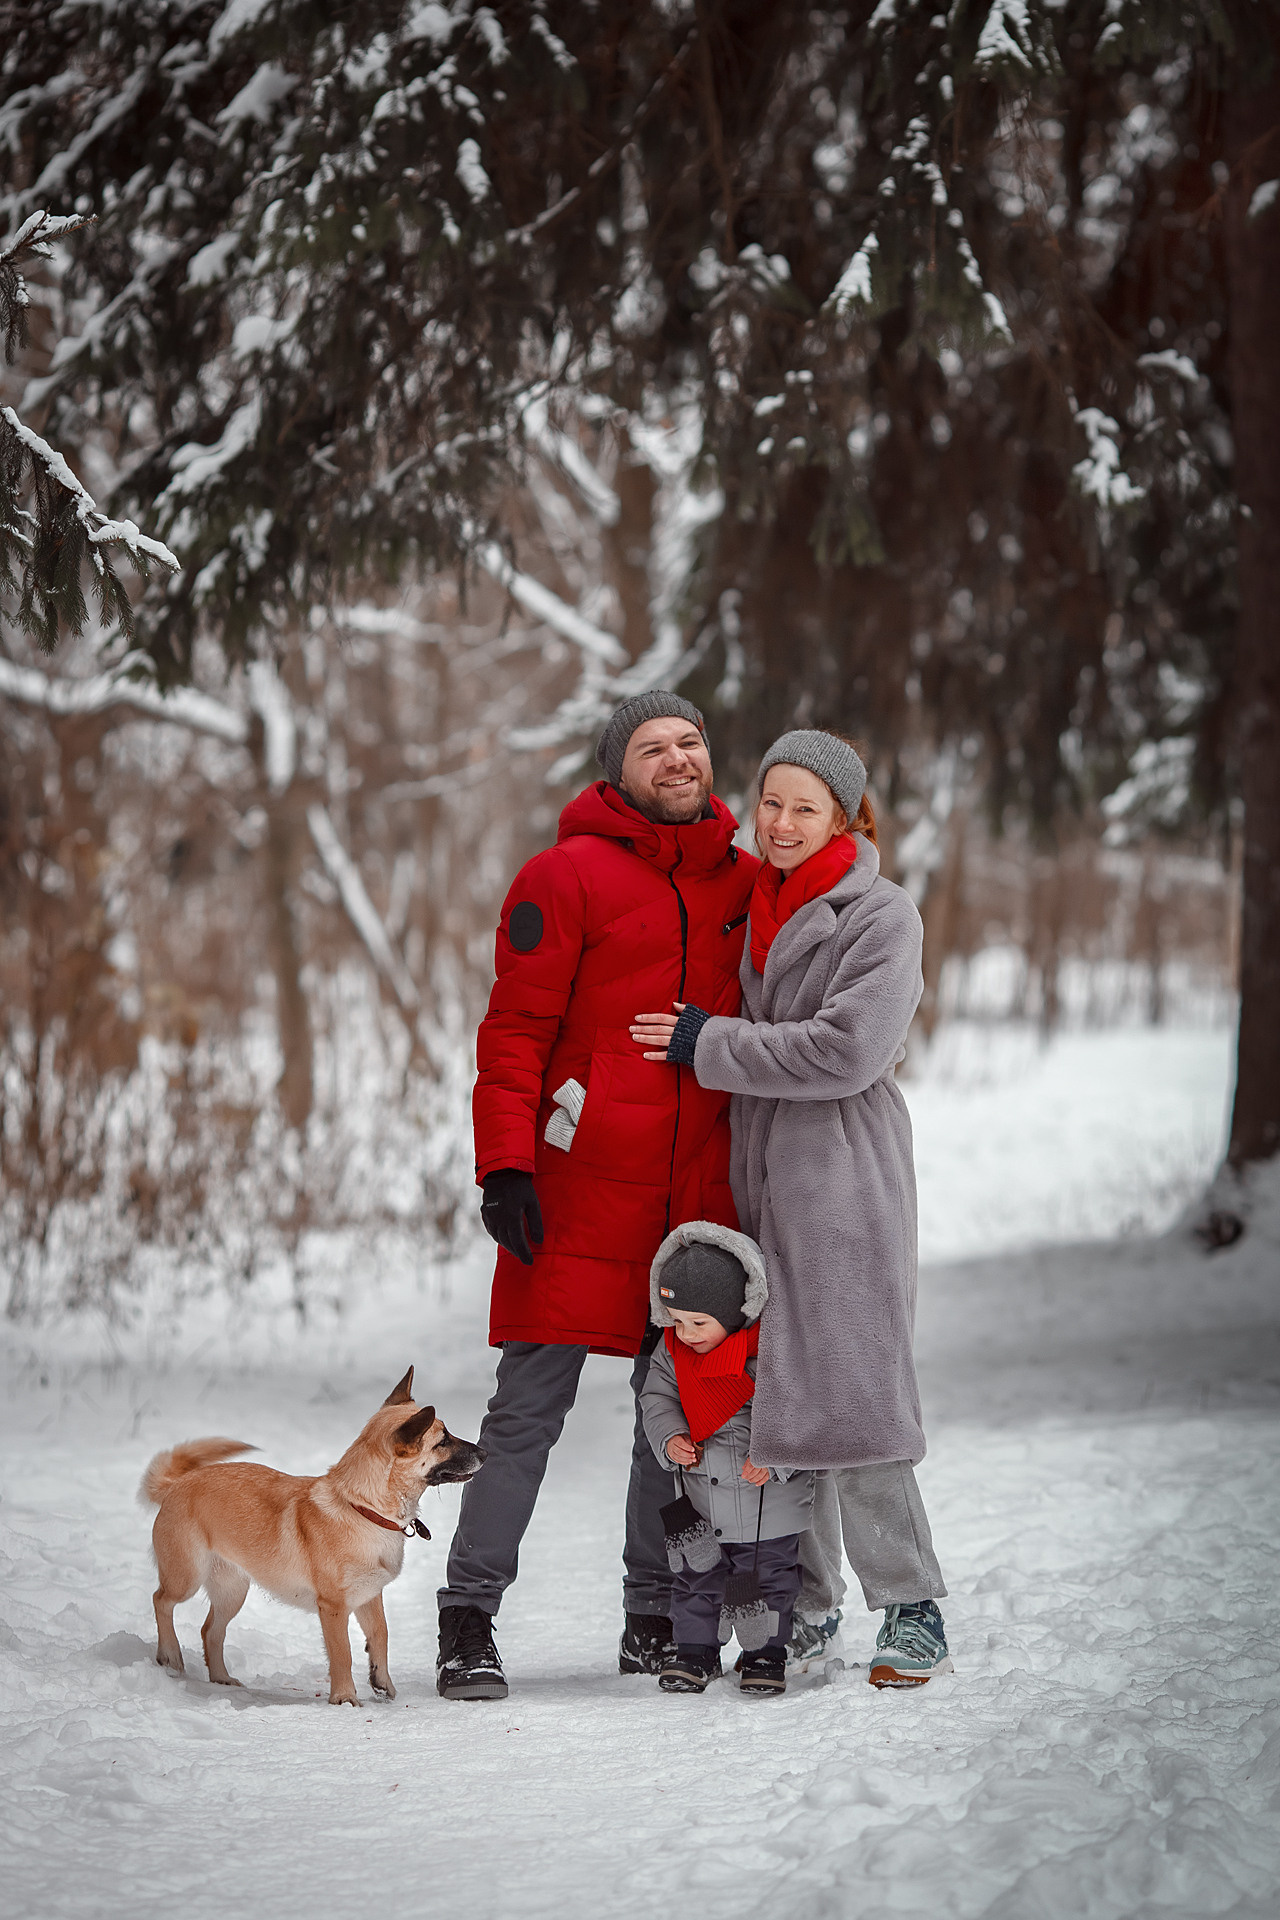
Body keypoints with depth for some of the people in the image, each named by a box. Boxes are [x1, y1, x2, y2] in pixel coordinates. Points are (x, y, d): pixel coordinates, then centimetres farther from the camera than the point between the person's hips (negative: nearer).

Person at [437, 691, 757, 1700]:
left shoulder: (748, 885, 12)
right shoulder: (567, 877, -4)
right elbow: (514, 1032, -7)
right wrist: (506, 1167, -15)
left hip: (699, 1195, 5)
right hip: (580, 1191, -5)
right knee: (531, 1407, -5)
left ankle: (655, 1618, 19)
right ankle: (469, 1619, 1)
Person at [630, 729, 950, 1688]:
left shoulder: (882, 915, -6)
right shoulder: (756, 908, 15)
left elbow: (847, 1050, -16)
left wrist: (712, 1045, -11)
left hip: (843, 1181, -7)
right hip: (758, 1178, 7)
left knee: (847, 1394, -11)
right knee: (769, 1401, 7)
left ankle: (913, 1608, -3)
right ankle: (808, 1606, 15)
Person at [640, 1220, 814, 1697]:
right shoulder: (672, 1350, -3)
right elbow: (657, 1397, 8)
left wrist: (774, 1458, -27)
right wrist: (669, 1438, -11)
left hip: (770, 1502, -4)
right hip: (702, 1504, 4)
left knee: (772, 1578, 9)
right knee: (696, 1579, 12)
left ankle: (766, 1654, 22)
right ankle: (694, 1649, 26)